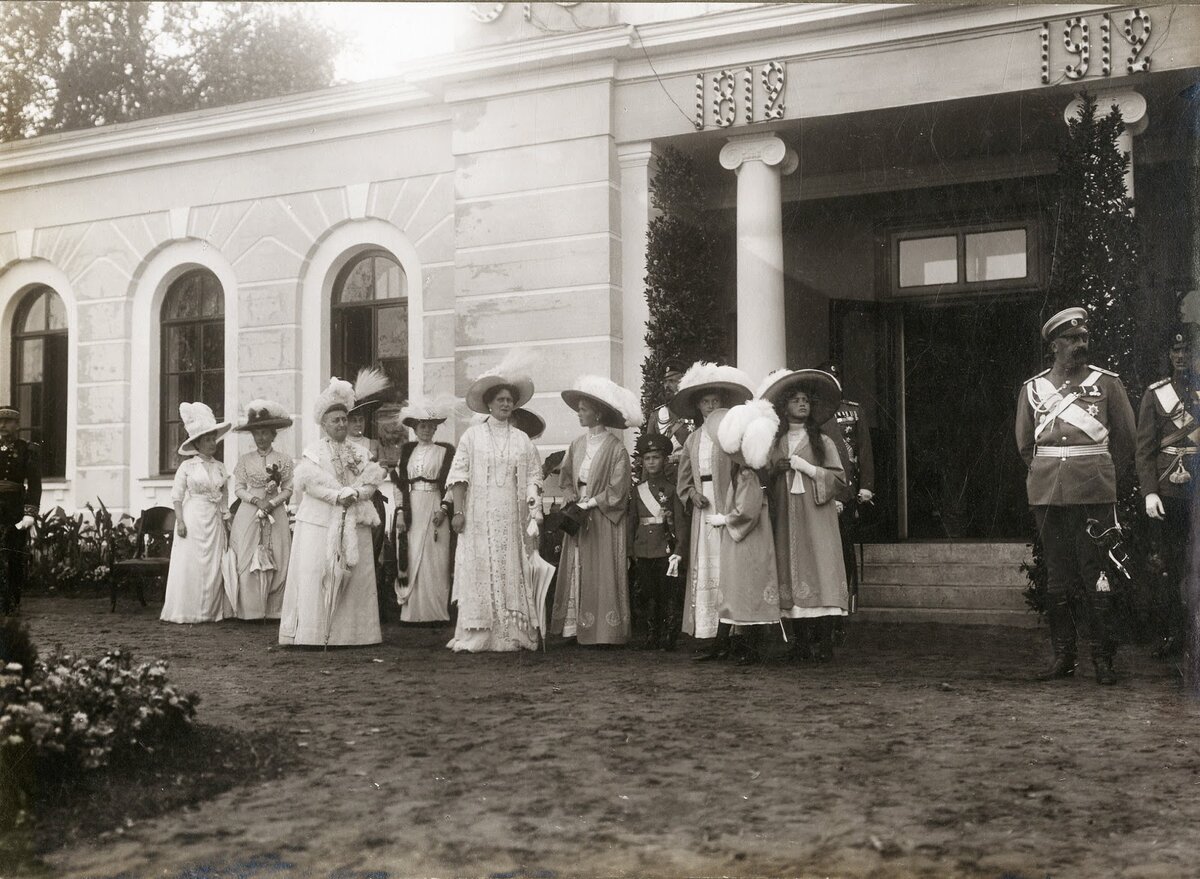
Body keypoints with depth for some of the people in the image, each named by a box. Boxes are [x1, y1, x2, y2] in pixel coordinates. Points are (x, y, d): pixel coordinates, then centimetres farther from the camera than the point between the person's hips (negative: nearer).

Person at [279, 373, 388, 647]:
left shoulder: (358, 452, 14)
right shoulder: (313, 451, 5)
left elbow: (372, 482, 3)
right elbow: (311, 482, -10)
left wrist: (355, 494, -14)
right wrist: (338, 495, -18)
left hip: (353, 524, 3)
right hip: (319, 521, -3)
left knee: (353, 576, 0)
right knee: (316, 575, -7)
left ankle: (344, 632, 5)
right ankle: (311, 634, -6)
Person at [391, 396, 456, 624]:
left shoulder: (445, 451, 6)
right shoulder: (405, 451, 14)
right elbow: (398, 483, 11)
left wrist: (444, 508, -10)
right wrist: (400, 511, 2)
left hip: (434, 509, -2)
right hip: (411, 510, 2)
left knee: (434, 561, -5)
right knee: (411, 560, -1)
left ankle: (435, 612, -1)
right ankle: (411, 611, 3)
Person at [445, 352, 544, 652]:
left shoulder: (522, 440, 11)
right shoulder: (472, 435, 4)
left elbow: (533, 478, 9)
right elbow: (458, 475, 0)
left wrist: (533, 510, -4)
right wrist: (457, 511, -8)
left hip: (510, 519, 2)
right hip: (478, 517, -2)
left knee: (511, 573, 0)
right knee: (479, 571, -4)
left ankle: (511, 635, 3)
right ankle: (474, 636, -2)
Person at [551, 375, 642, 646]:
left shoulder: (615, 448, -9)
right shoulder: (577, 445, 9)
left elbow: (616, 491, -12)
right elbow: (566, 479, 13)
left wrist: (588, 504, -13)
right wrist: (571, 496, -6)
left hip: (603, 520, -5)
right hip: (578, 519, 6)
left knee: (601, 575, -2)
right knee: (576, 572, 4)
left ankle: (604, 631, 4)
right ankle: (575, 627, 9)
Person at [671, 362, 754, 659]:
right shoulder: (694, 439, 17)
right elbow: (683, 480, 20)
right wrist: (692, 494, 1)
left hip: (729, 509, -6)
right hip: (703, 511, 6)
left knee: (726, 575, -8)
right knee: (704, 573, 3)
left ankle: (725, 639, -5)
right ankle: (717, 641, 7)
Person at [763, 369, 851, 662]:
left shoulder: (822, 441, 9)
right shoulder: (775, 444, 13)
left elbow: (839, 479, 1)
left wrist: (807, 467, -8)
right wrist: (775, 470, -6)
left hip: (817, 517, -2)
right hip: (787, 519, 2)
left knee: (820, 570, -10)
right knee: (792, 573, -2)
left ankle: (823, 643, -8)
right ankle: (800, 643, 2)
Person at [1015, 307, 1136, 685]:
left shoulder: (1107, 382, 5)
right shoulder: (1033, 388, 9)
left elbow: (1125, 440, 10)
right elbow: (1025, 444, 17)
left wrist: (1105, 479, 13)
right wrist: (1048, 475, 14)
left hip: (1095, 493, -2)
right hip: (1047, 493, 2)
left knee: (1096, 575, -4)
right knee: (1056, 576, 6)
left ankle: (1103, 659, 4)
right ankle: (1063, 655, 13)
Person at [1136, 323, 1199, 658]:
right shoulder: (1155, 394, 7)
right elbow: (1145, 447, 3)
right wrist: (1149, 491, -6)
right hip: (1167, 493, -1)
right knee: (1167, 567, 2)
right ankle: (1171, 634, 10)